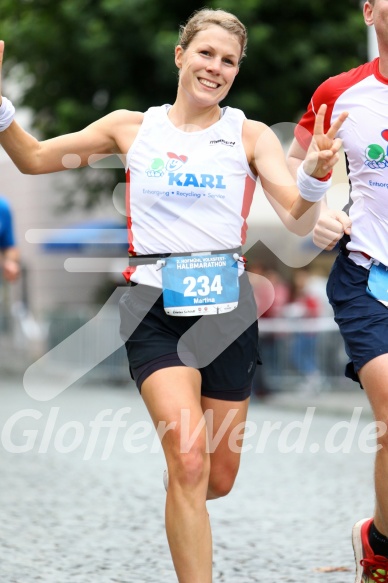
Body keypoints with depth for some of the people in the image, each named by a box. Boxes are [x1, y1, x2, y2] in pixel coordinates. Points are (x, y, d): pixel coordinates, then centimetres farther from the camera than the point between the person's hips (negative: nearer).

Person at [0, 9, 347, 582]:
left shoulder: (251, 136, 3)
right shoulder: (131, 127, 5)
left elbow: (298, 220, -7)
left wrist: (314, 174, -28)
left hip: (227, 306, 2)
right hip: (155, 306, -1)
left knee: (218, 479, 9)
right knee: (189, 461, -20)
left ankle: (181, 515, 44)